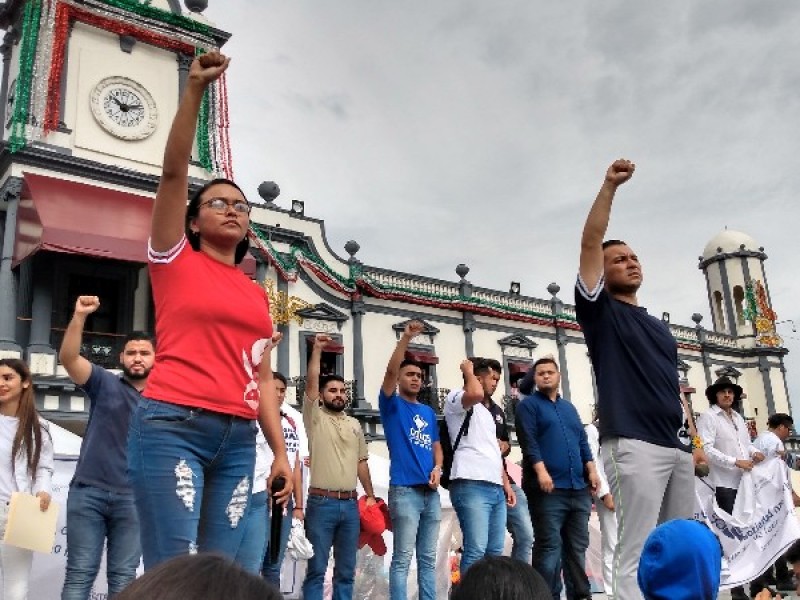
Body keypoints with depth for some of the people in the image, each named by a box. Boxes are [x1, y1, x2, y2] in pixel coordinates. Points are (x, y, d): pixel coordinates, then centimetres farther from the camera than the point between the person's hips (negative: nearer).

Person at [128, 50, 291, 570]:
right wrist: (196, 89, -11)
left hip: (238, 438, 5)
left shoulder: (257, 294, 18)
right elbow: (174, 170, -3)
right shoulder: (175, 260, 8)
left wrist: (281, 452, 10)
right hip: (173, 426, -4)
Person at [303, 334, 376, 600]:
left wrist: (370, 495, 14)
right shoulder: (315, 417, 1)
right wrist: (317, 349, -15)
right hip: (322, 503, -5)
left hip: (350, 504, 5)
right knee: (316, 569, -2)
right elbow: (311, 383, -12)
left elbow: (361, 462, 18)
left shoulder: (355, 425, 16)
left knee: (346, 570, 9)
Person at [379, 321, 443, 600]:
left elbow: (436, 445, 20)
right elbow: (390, 370, -14)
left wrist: (438, 467, -1)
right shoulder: (392, 405, 2)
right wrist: (406, 338, -22)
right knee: (402, 558, -6)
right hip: (404, 490, -6)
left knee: (428, 558, 9)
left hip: (431, 491, 6)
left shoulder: (429, 412, 19)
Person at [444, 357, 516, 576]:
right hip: (471, 486, -9)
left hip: (496, 489, 9)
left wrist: (506, 484, 18)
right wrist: (468, 371, -6)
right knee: (476, 550, -13)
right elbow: (476, 394, -24)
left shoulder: (487, 412, 27)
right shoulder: (456, 398, 0)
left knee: (495, 551, 9)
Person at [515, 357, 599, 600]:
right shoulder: (528, 405, 3)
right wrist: (541, 471, -20)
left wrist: (591, 470, 8)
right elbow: (529, 441, -9)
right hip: (548, 488, -6)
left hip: (578, 488, 6)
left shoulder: (569, 407, 22)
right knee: (549, 547, -7)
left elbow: (583, 441, 21)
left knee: (578, 547, 10)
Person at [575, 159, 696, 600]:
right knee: (636, 555, -11)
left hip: (678, 448, 7)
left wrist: (693, 439, 16)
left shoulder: (659, 327, 25)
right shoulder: (600, 311, 6)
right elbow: (589, 243, -5)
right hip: (633, 445, -7)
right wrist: (610, 186, -10)